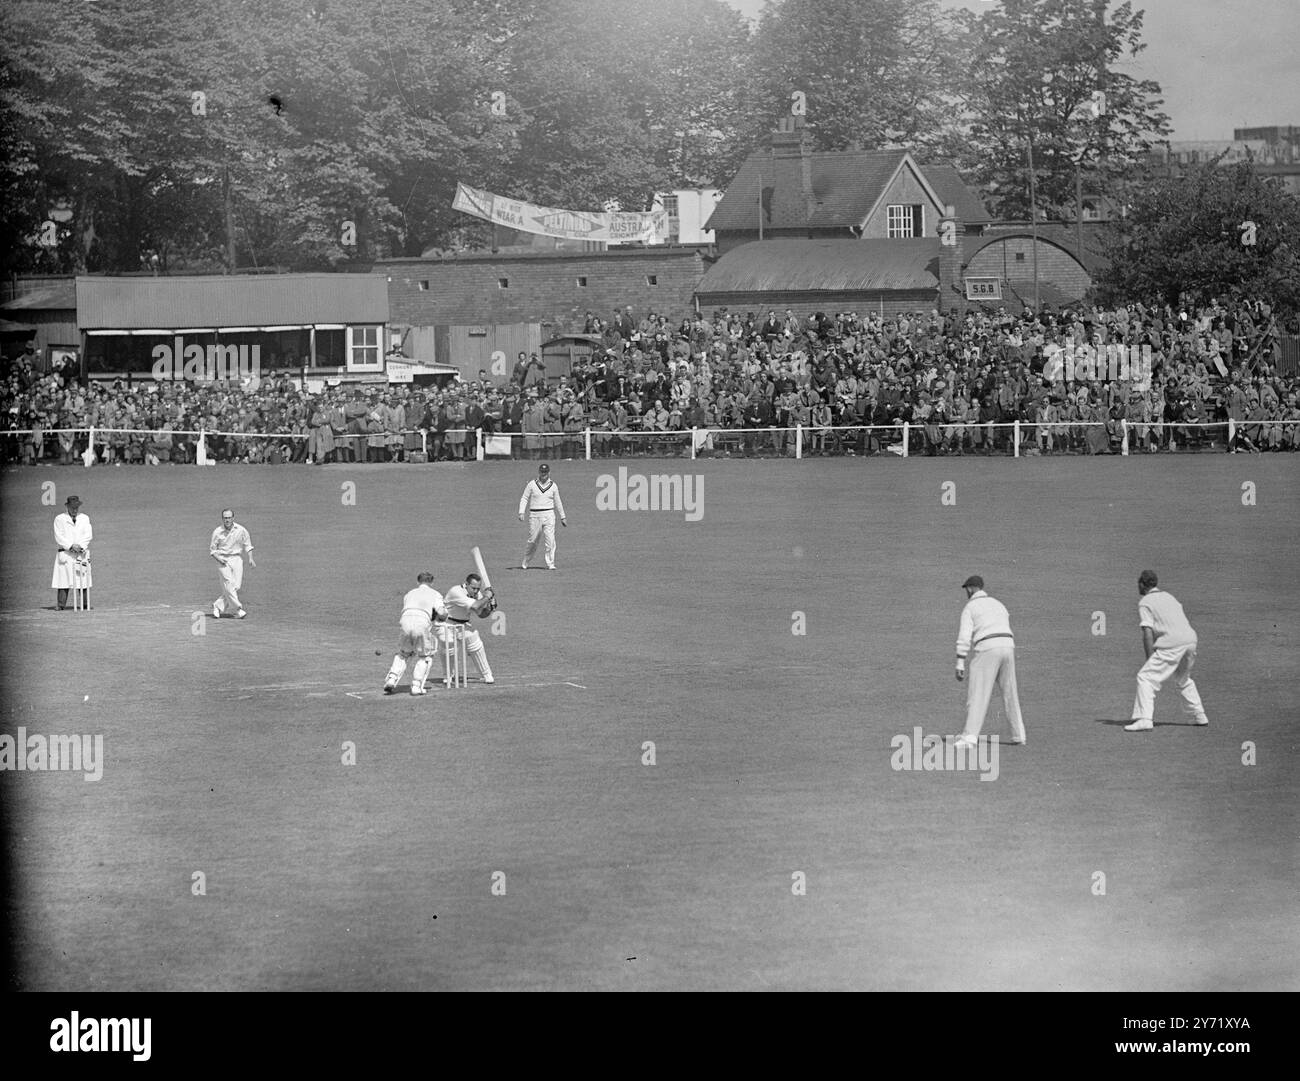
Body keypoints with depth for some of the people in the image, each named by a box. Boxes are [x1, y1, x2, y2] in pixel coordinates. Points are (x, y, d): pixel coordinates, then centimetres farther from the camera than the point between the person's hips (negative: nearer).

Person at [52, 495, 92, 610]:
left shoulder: (85, 518, 15)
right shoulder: (59, 519, 7)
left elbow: (88, 535, 4)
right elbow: (59, 537, -3)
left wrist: (80, 546, -12)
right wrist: (71, 546, -15)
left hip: (82, 553, 2)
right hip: (65, 553, -2)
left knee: (83, 579, -3)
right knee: (63, 581, -9)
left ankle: (85, 604, 0)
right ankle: (61, 605, -10)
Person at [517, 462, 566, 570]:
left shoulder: (553, 486, 9)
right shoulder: (531, 484, 4)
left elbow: (558, 502, 16)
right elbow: (524, 498, 4)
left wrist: (562, 517, 17)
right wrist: (521, 512, -9)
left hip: (549, 515, 1)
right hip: (534, 516, -1)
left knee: (550, 540, -9)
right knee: (532, 541, 2)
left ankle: (550, 564, -6)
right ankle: (524, 563, 16)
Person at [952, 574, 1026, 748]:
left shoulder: (970, 607, 4)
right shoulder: (998, 604, 25)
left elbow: (964, 636, -6)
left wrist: (960, 664, -8)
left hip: (986, 648, -6)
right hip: (1008, 647, 6)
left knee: (978, 694, -7)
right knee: (1009, 692, 18)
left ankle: (970, 736, -16)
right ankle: (1018, 734, 21)